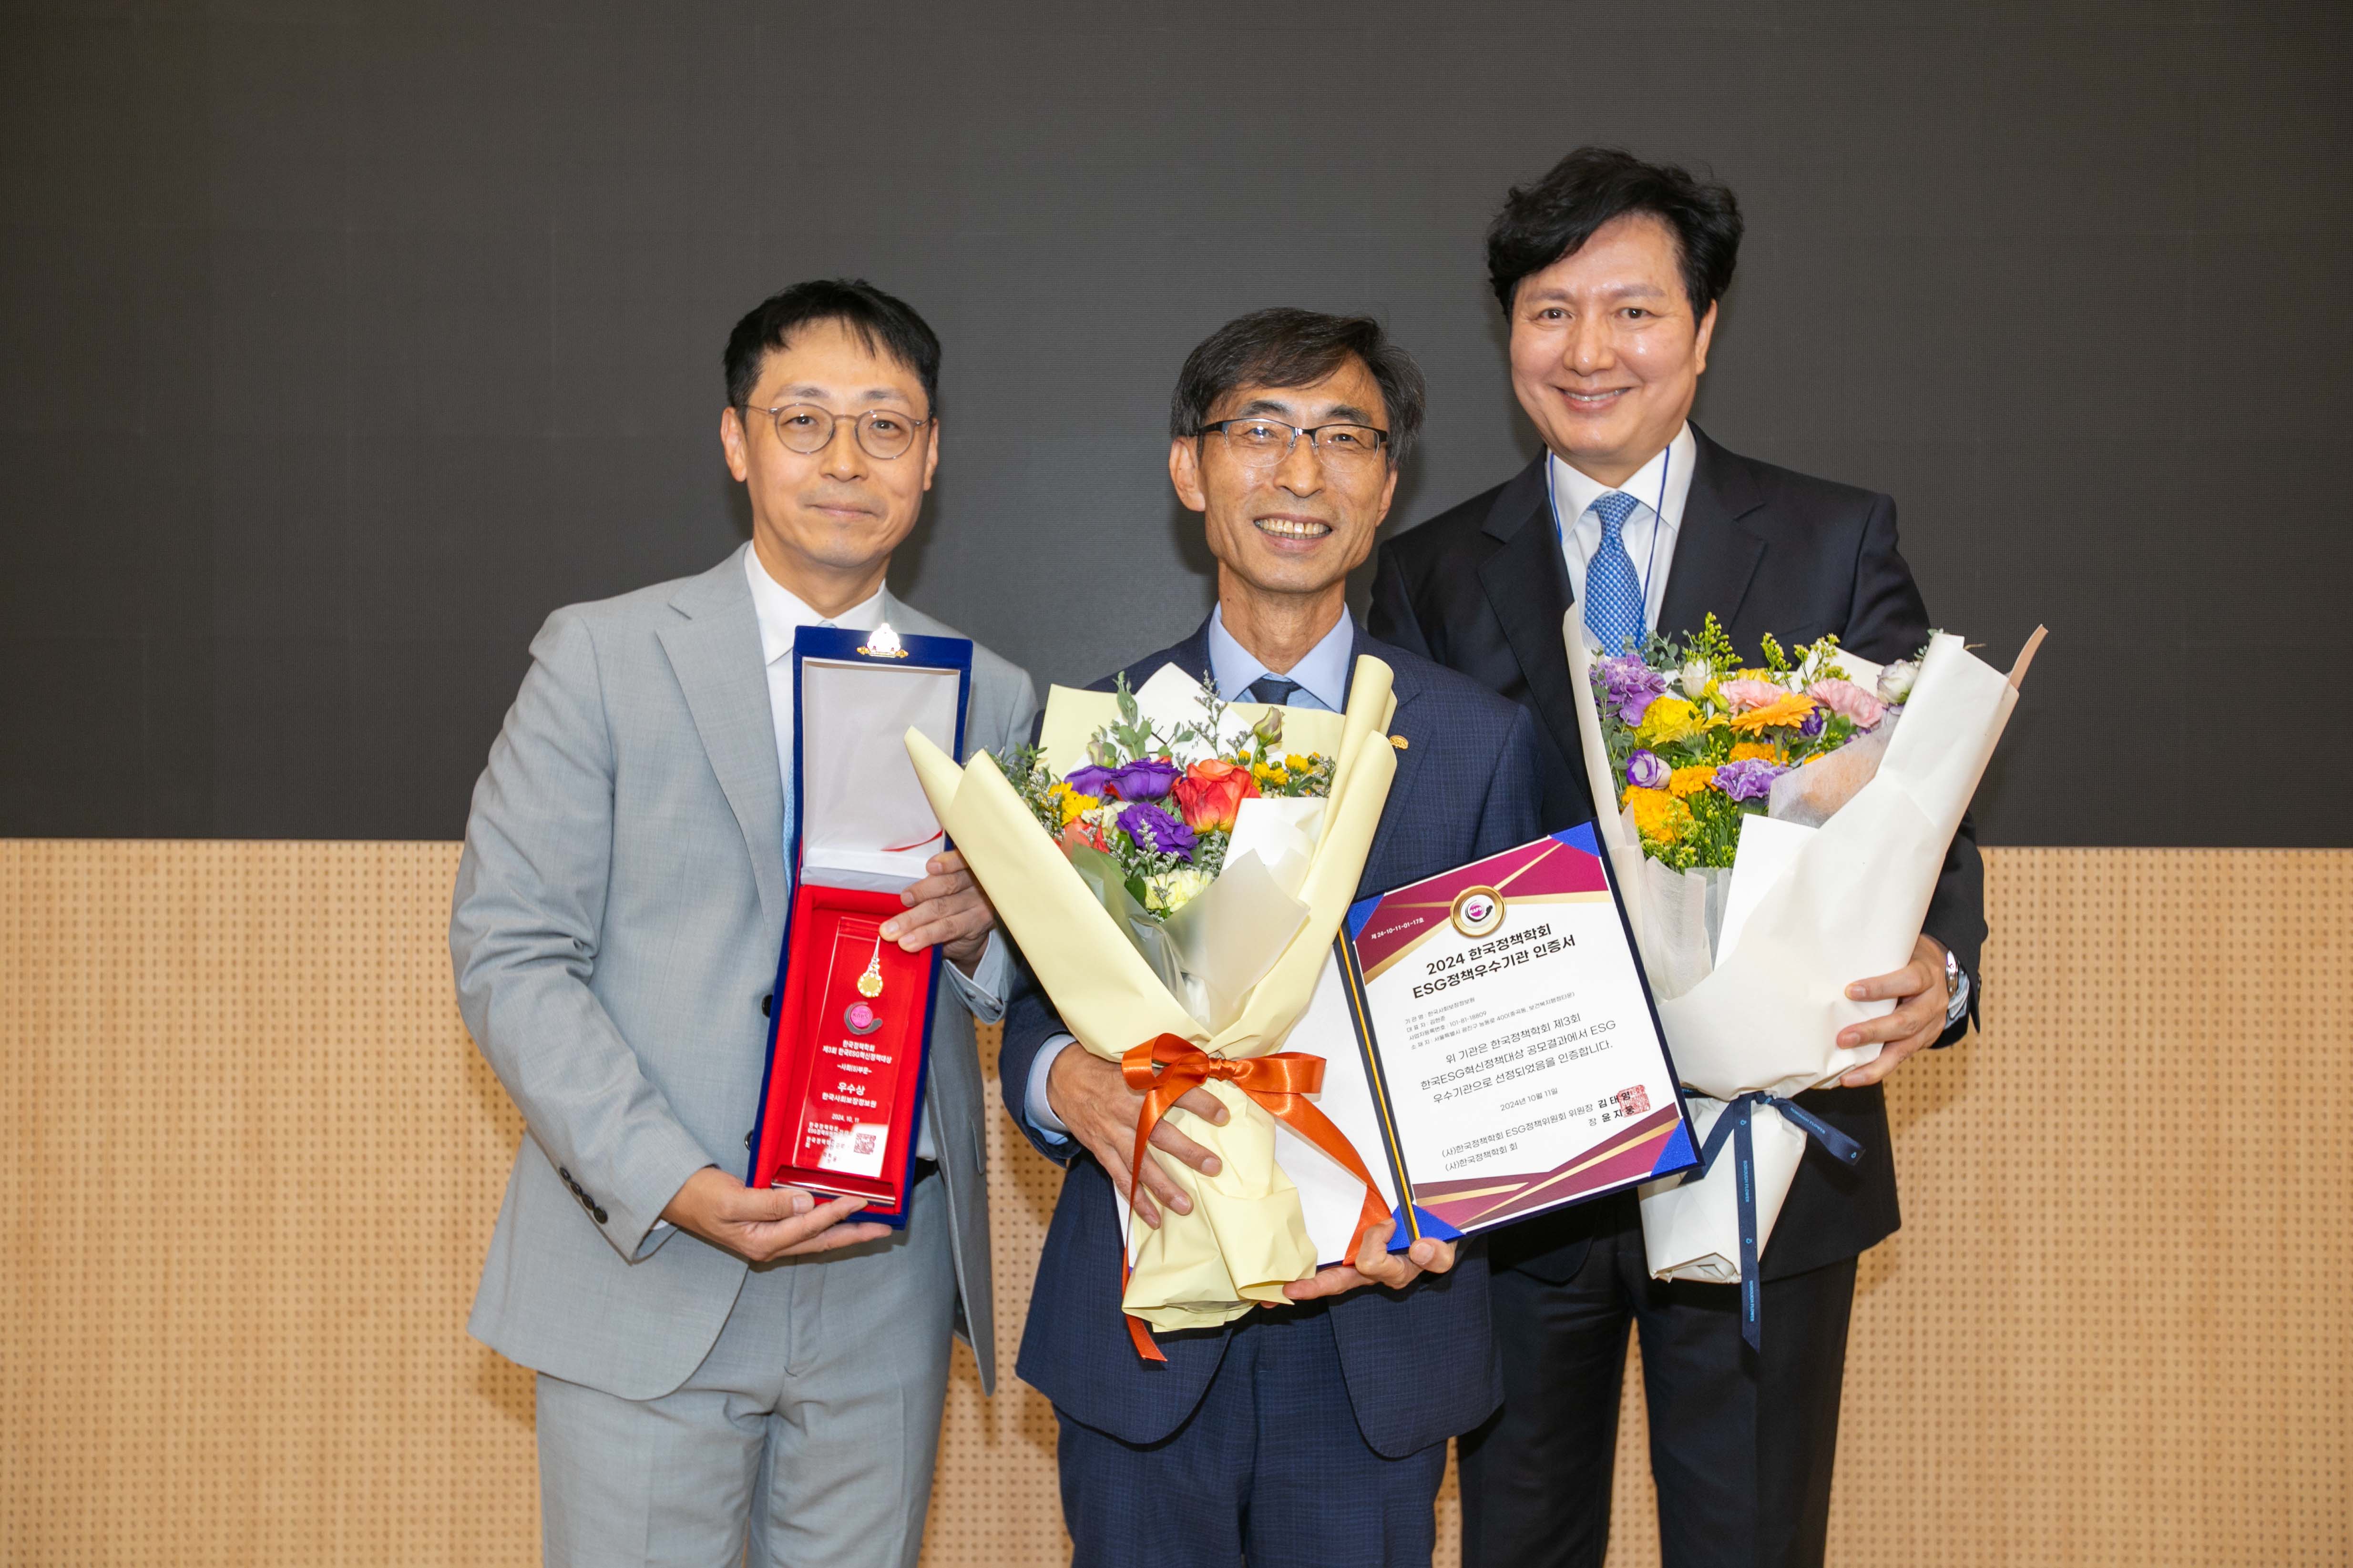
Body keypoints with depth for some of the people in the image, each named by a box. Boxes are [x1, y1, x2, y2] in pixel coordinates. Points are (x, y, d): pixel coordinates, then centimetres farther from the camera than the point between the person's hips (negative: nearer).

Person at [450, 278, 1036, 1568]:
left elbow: (1024, 1000, 12)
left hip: (890, 1281, 3)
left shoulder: (991, 698, 8)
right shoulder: (603, 657, -1)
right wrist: (676, 1187, -17)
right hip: (650, 1273, -2)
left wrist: (978, 936, -12)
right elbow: (508, 956, -6)